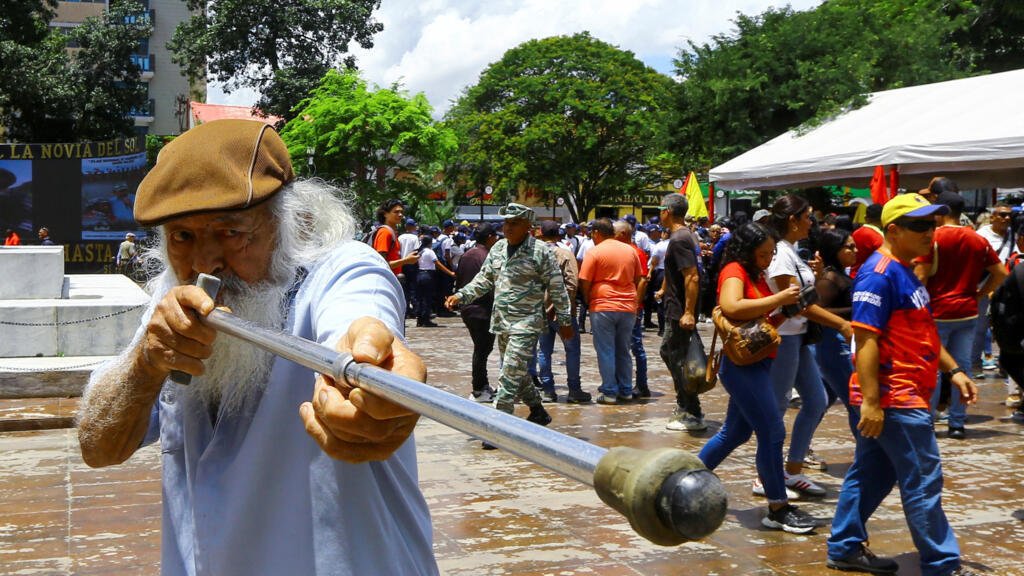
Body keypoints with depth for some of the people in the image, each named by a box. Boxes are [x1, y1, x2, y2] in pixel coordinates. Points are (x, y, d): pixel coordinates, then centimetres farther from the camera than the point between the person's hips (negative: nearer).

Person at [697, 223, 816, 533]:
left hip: (757, 362, 10)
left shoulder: (757, 276, 16)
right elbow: (731, 307, -31)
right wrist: (778, 298, -27)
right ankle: (778, 508, -2)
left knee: (736, 432, 17)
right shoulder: (734, 271, -12)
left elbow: (763, 317, 22)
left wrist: (787, 311, 3)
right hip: (742, 363, -10)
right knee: (772, 432, -9)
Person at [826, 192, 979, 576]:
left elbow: (921, 333, 24)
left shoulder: (904, 271, 15)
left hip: (904, 396, 10)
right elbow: (865, 339, -23)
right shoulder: (879, 274, -17)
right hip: (894, 399, -10)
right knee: (923, 481, -3)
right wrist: (870, 401, -26)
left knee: (871, 475, 15)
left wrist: (953, 370, 18)